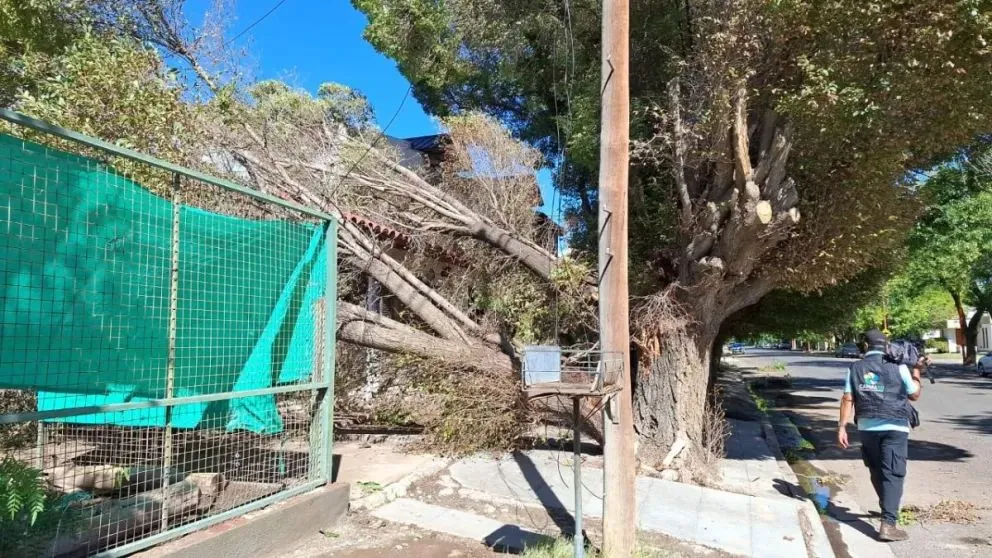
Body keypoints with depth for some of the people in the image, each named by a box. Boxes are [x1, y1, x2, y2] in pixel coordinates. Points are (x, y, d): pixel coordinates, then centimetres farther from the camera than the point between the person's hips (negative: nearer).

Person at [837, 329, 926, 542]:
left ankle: (888, 509, 38)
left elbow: (848, 399, -1)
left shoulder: (855, 368, 3)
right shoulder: (898, 367, -4)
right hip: (894, 428, -3)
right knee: (893, 474, -4)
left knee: (877, 471, 19)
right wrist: (916, 373, 20)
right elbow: (914, 395, 7)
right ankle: (888, 523, -12)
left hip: (867, 427, 3)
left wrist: (842, 426, 2)